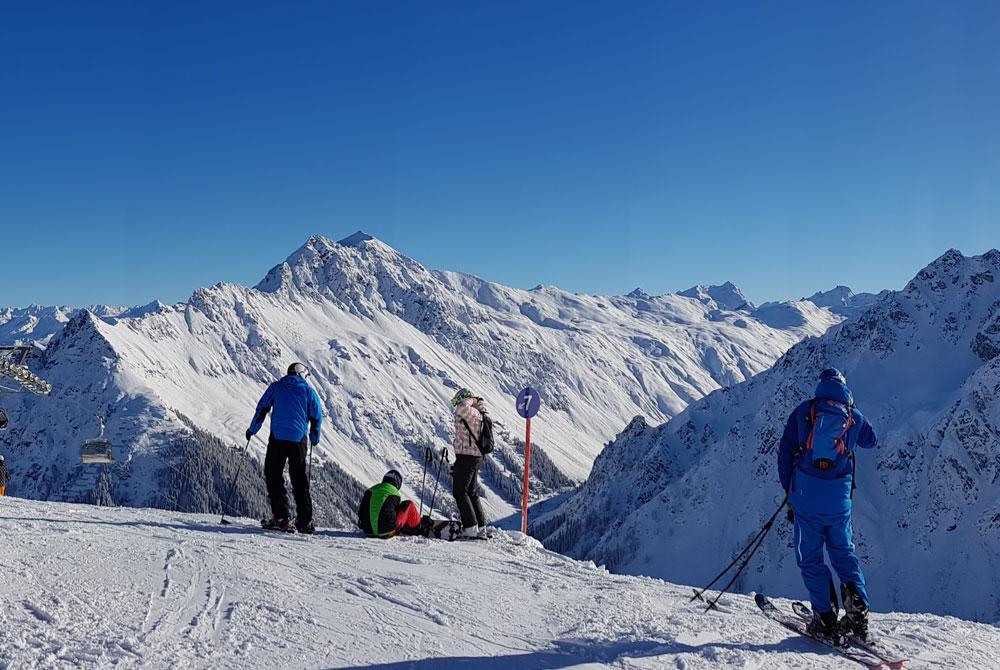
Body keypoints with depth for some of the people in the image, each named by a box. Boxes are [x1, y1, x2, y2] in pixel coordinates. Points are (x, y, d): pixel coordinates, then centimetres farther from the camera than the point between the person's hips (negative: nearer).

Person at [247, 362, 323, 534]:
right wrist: (314, 438, 23)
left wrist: (252, 430, 16)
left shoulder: (276, 387, 7)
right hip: (299, 440, 1)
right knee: (300, 479, 11)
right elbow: (317, 416, 9)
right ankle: (304, 522, 10)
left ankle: (280, 518, -7)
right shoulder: (308, 390, 7)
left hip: (278, 438, -1)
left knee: (273, 475, 5)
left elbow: (262, 408, 6)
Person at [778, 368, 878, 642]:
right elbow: (871, 440, 27)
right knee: (843, 551, 18)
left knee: (810, 557, 7)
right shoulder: (854, 416, 5)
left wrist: (788, 490, 11)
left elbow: (785, 452, 2)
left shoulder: (803, 411, 2)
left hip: (806, 496, -2)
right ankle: (858, 610, 5)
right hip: (839, 498, 2)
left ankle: (826, 619, 2)